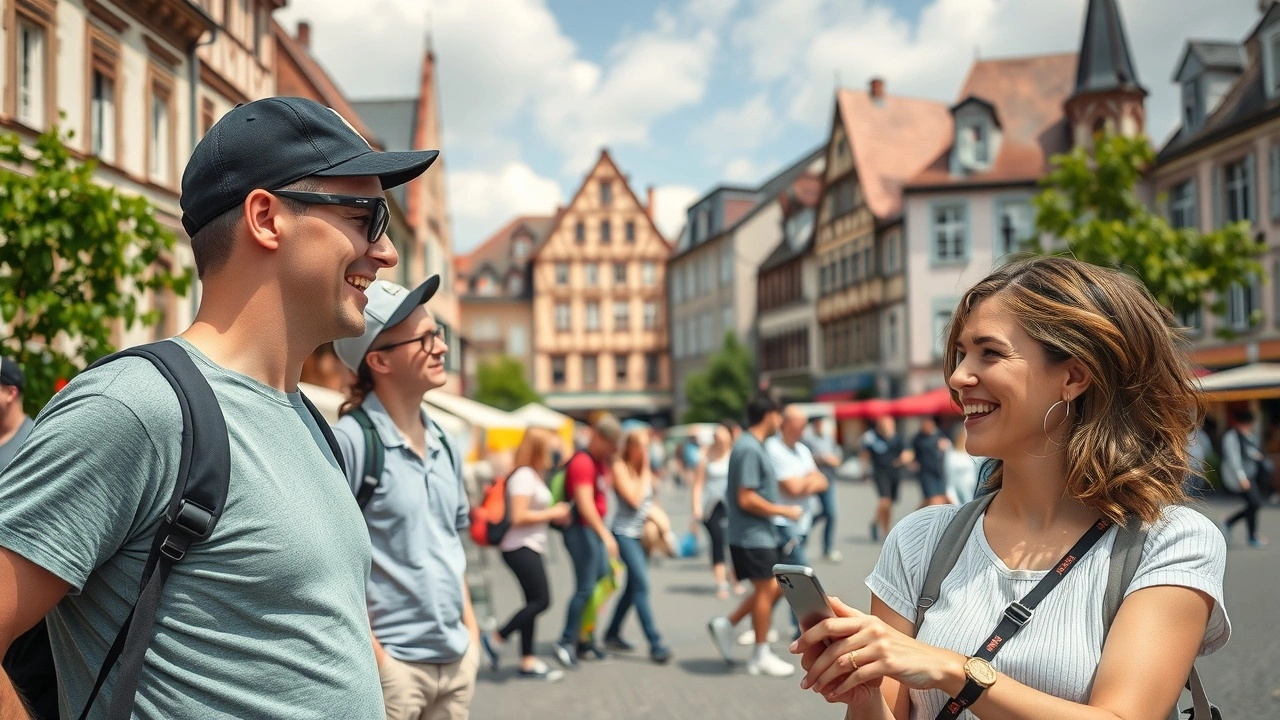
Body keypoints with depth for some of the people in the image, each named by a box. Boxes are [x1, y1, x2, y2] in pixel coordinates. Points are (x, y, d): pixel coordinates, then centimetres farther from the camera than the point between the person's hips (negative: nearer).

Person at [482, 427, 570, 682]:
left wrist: (554, 516, 9)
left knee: (534, 601, 9)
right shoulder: (524, 476, -15)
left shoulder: (534, 475, 17)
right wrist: (551, 513, -13)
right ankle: (494, 639, 0)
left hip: (530, 547, 10)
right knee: (541, 600, -10)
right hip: (520, 548, -10)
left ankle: (528, 661, 13)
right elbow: (519, 517, -22)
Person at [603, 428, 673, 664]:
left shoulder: (645, 468, 11)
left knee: (634, 586, 12)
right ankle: (655, 644, -15)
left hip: (641, 533, 8)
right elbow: (634, 499, -17)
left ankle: (612, 635, 25)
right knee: (641, 585, -14)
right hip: (625, 533, -8)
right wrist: (644, 472, -11)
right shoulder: (620, 467, -9)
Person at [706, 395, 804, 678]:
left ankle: (726, 625, 17)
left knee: (775, 587, 14)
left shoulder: (754, 445, 11)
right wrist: (783, 510, -16)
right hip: (753, 536, -10)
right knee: (765, 590, 2)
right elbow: (746, 499, -24)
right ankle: (761, 656, 15)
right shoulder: (749, 449, -20)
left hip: (761, 534, 10)